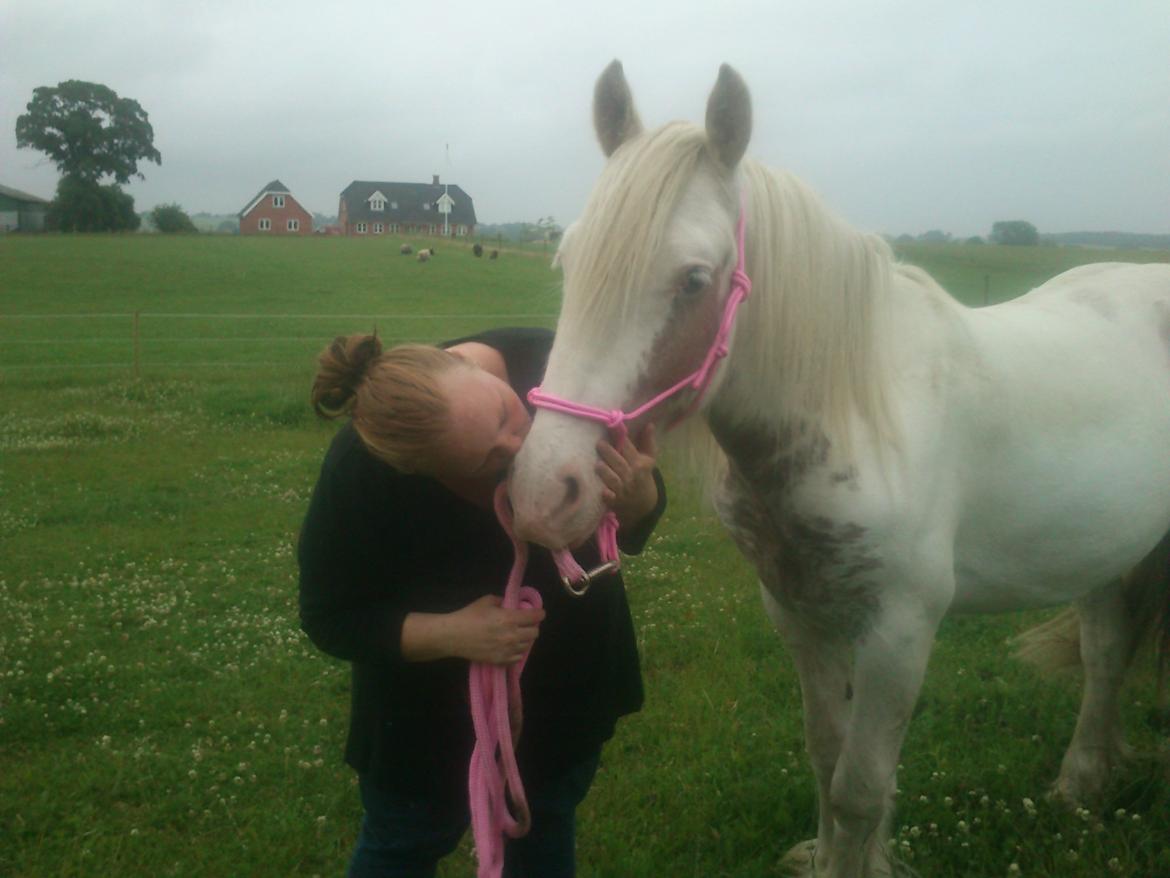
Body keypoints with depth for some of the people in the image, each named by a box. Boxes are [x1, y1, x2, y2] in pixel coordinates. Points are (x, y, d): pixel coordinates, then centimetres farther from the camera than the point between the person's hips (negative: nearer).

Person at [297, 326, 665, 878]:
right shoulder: (359, 473, -32)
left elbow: (633, 533, -14)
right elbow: (329, 616, -18)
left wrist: (635, 496, -39)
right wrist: (452, 634, -34)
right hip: (430, 696, -3)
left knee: (544, 830, 23)